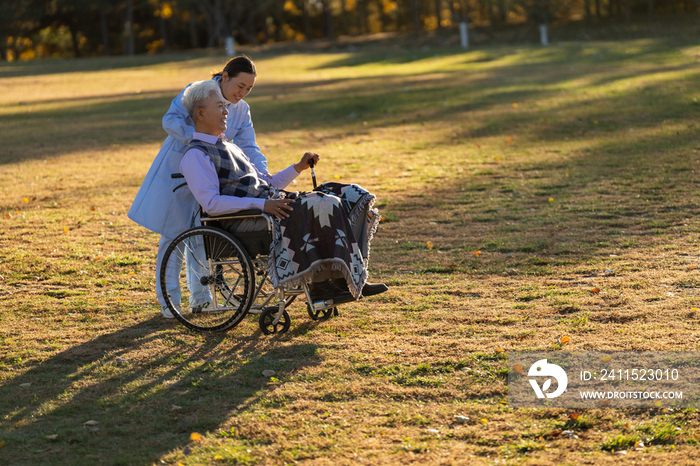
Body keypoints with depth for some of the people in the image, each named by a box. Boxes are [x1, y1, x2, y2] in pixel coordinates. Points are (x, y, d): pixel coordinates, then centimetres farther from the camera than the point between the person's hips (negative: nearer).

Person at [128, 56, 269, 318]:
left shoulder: (242, 111, 3)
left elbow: (248, 148, -4)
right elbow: (170, 121, -22)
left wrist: (262, 173, -21)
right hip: (176, 172, -5)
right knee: (173, 235, -3)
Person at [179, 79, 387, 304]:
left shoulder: (229, 148, 27)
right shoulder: (195, 156, -4)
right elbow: (211, 204, -17)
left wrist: (298, 167, 13)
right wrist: (262, 205, -23)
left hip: (271, 205, 10)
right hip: (246, 220, -10)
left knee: (352, 195, -2)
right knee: (323, 206, -28)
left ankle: (354, 279, -9)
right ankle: (321, 284, -24)